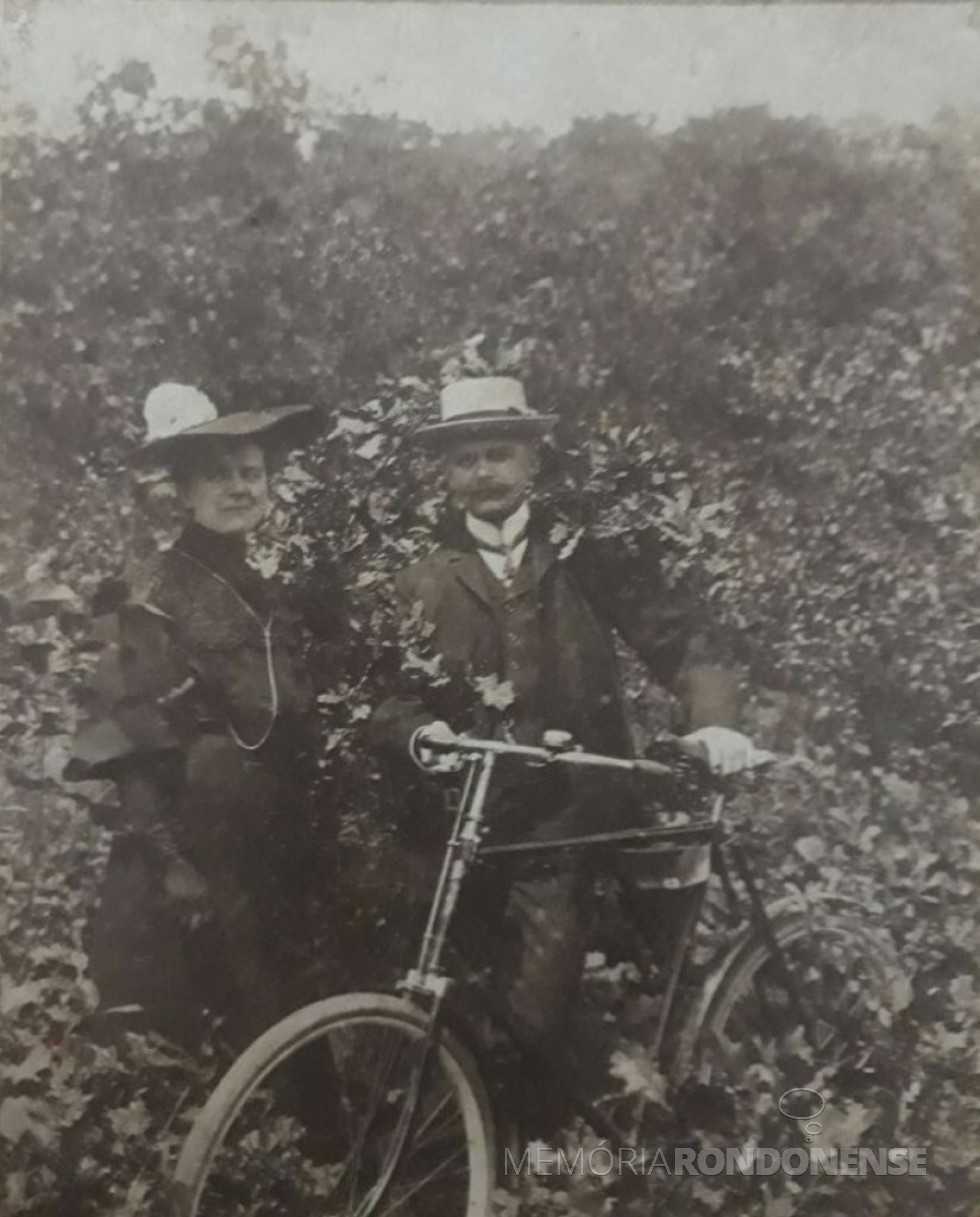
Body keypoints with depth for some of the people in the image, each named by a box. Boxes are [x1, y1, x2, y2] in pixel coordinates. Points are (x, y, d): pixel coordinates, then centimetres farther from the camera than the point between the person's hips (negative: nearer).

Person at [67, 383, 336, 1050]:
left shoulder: (280, 586, 10)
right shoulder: (155, 594, -9)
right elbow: (129, 743, -14)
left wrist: (317, 830, 11)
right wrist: (171, 862, -19)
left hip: (279, 854, 6)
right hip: (198, 862, -6)